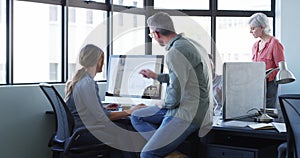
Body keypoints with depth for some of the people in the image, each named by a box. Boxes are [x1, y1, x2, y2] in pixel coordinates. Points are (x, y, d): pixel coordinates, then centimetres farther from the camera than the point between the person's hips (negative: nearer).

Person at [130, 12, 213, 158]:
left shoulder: (175, 52, -21)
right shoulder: (189, 43, 11)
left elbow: (175, 93, -25)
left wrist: (163, 104, -3)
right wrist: (157, 77, 36)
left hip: (188, 115, -11)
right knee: (136, 117, 13)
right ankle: (163, 145, -1)